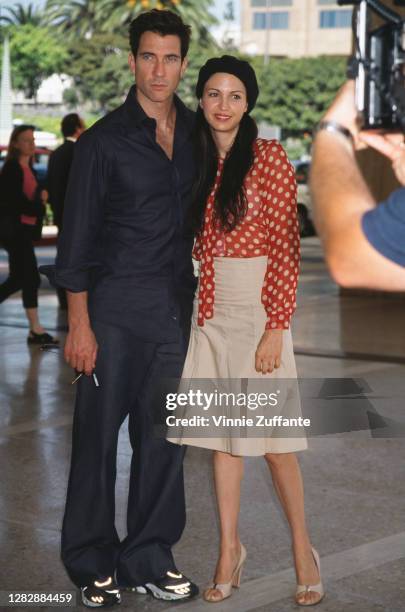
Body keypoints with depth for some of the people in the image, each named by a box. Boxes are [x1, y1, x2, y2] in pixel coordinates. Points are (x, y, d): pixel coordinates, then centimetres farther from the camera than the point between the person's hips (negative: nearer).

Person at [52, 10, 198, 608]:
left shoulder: (198, 133, 8)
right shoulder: (104, 141, -6)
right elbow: (77, 238, -6)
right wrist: (79, 324, -10)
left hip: (178, 310, 4)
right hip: (116, 310, -4)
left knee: (164, 437, 9)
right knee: (99, 435, 2)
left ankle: (149, 559, 21)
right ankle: (93, 564, 15)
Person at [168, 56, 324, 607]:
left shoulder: (269, 157, -7)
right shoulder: (198, 162, 10)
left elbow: (286, 248, -11)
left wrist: (274, 328, -16)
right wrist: (187, 309, 7)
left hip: (255, 308, -5)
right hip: (208, 309, 6)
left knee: (272, 441, -3)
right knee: (221, 435, 10)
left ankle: (303, 552, 13)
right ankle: (229, 551, 20)